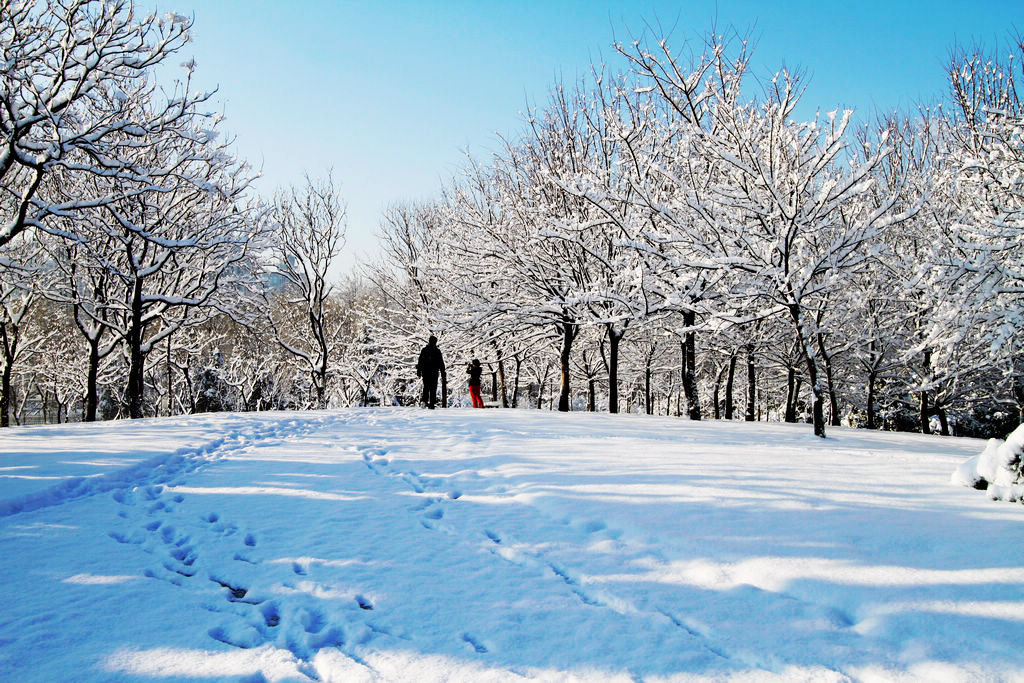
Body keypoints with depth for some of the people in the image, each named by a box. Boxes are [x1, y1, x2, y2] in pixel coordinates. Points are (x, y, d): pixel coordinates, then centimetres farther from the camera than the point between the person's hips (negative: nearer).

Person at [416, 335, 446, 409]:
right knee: (433, 388, 2)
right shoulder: (437, 351, -3)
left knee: (426, 386, 14)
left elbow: (420, 361, 5)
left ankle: (424, 399, -9)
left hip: (425, 372, 2)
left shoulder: (424, 350, 4)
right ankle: (431, 404, -2)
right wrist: (443, 372, 6)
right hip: (434, 372, -2)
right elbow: (441, 363, 0)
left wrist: (418, 371, 11)